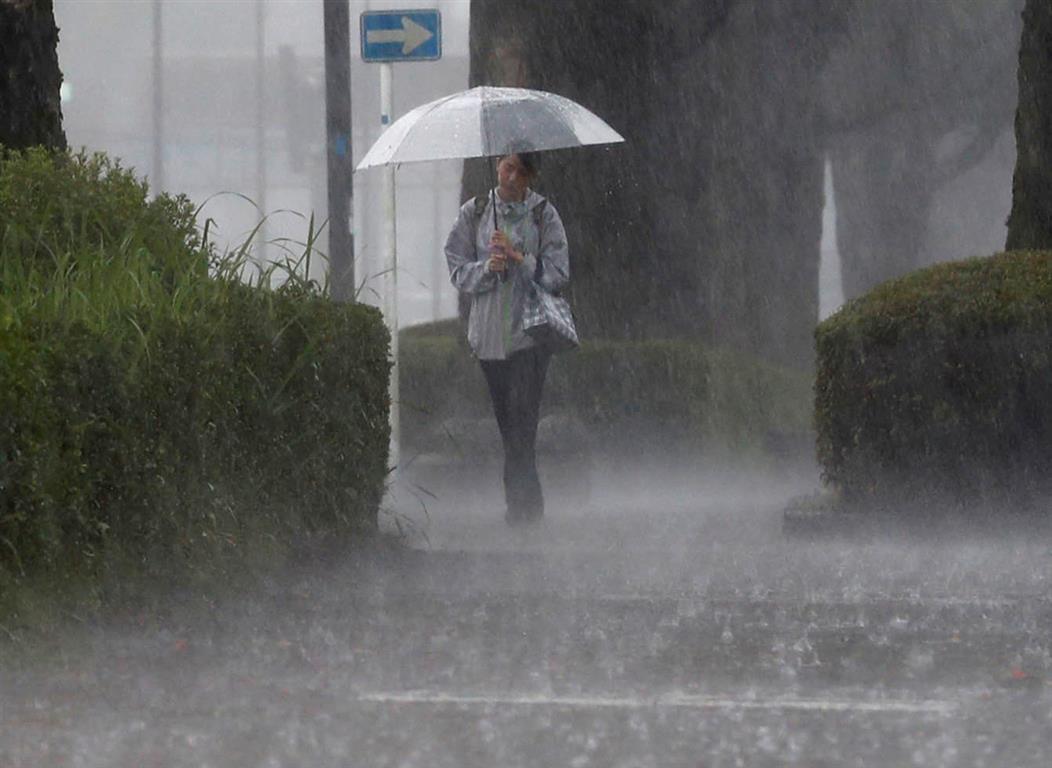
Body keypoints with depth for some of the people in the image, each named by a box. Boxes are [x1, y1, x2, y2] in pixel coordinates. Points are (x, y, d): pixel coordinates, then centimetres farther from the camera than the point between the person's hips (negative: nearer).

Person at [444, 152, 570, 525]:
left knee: (521, 414, -14)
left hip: (531, 330, -3)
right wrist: (487, 267, -13)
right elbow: (459, 272, 5)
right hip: (490, 332, 3)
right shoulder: (474, 213, 8)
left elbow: (557, 273, -4)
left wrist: (517, 257, -16)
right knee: (507, 420, 6)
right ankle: (527, 503, 13)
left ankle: (521, 500, -15)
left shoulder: (543, 214, 2)